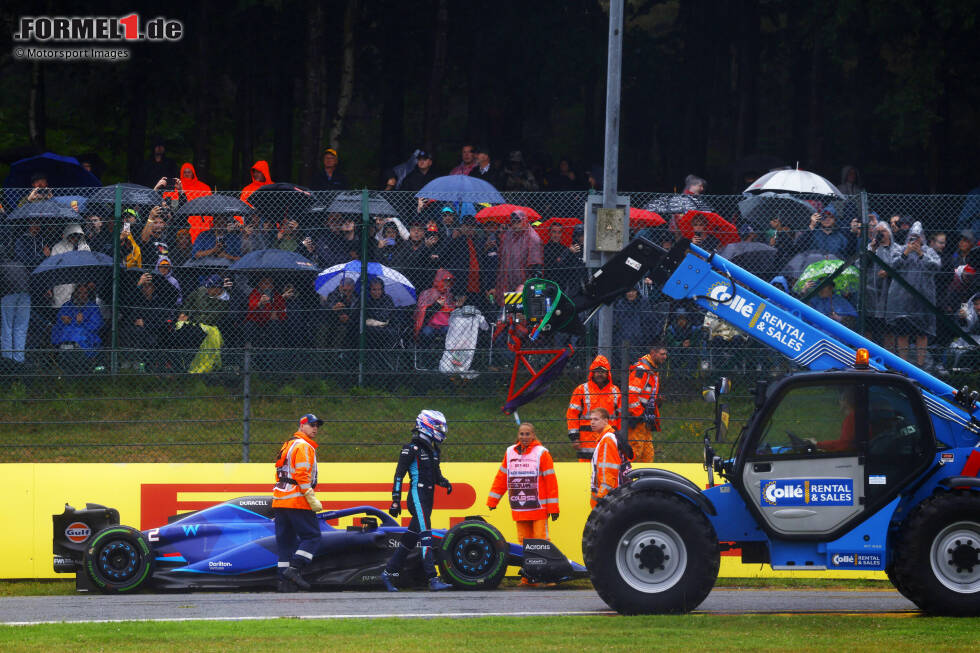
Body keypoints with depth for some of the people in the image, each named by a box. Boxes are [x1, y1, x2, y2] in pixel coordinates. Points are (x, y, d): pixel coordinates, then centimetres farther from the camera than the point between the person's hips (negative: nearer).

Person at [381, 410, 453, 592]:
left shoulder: (432, 450, 17)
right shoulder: (412, 449, -9)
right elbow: (399, 475, -10)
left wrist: (444, 482, 3)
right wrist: (395, 500, -14)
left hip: (427, 500, 9)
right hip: (417, 497, -9)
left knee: (409, 539, 12)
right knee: (425, 536, -16)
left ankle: (389, 573, 22)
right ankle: (433, 579, -23)